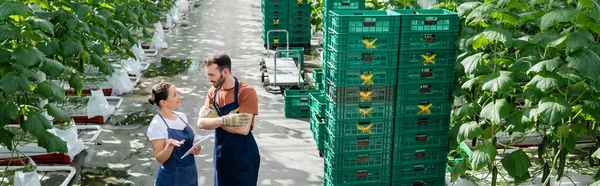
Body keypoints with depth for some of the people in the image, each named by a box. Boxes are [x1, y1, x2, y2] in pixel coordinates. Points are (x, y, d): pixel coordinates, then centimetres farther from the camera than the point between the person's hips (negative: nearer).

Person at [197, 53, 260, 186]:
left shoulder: (247, 92, -18)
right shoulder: (213, 91, 2)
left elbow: (243, 129, -26)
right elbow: (201, 123, -5)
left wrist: (214, 119, -16)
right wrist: (224, 120, -23)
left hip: (243, 158, -6)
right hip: (221, 156, 6)